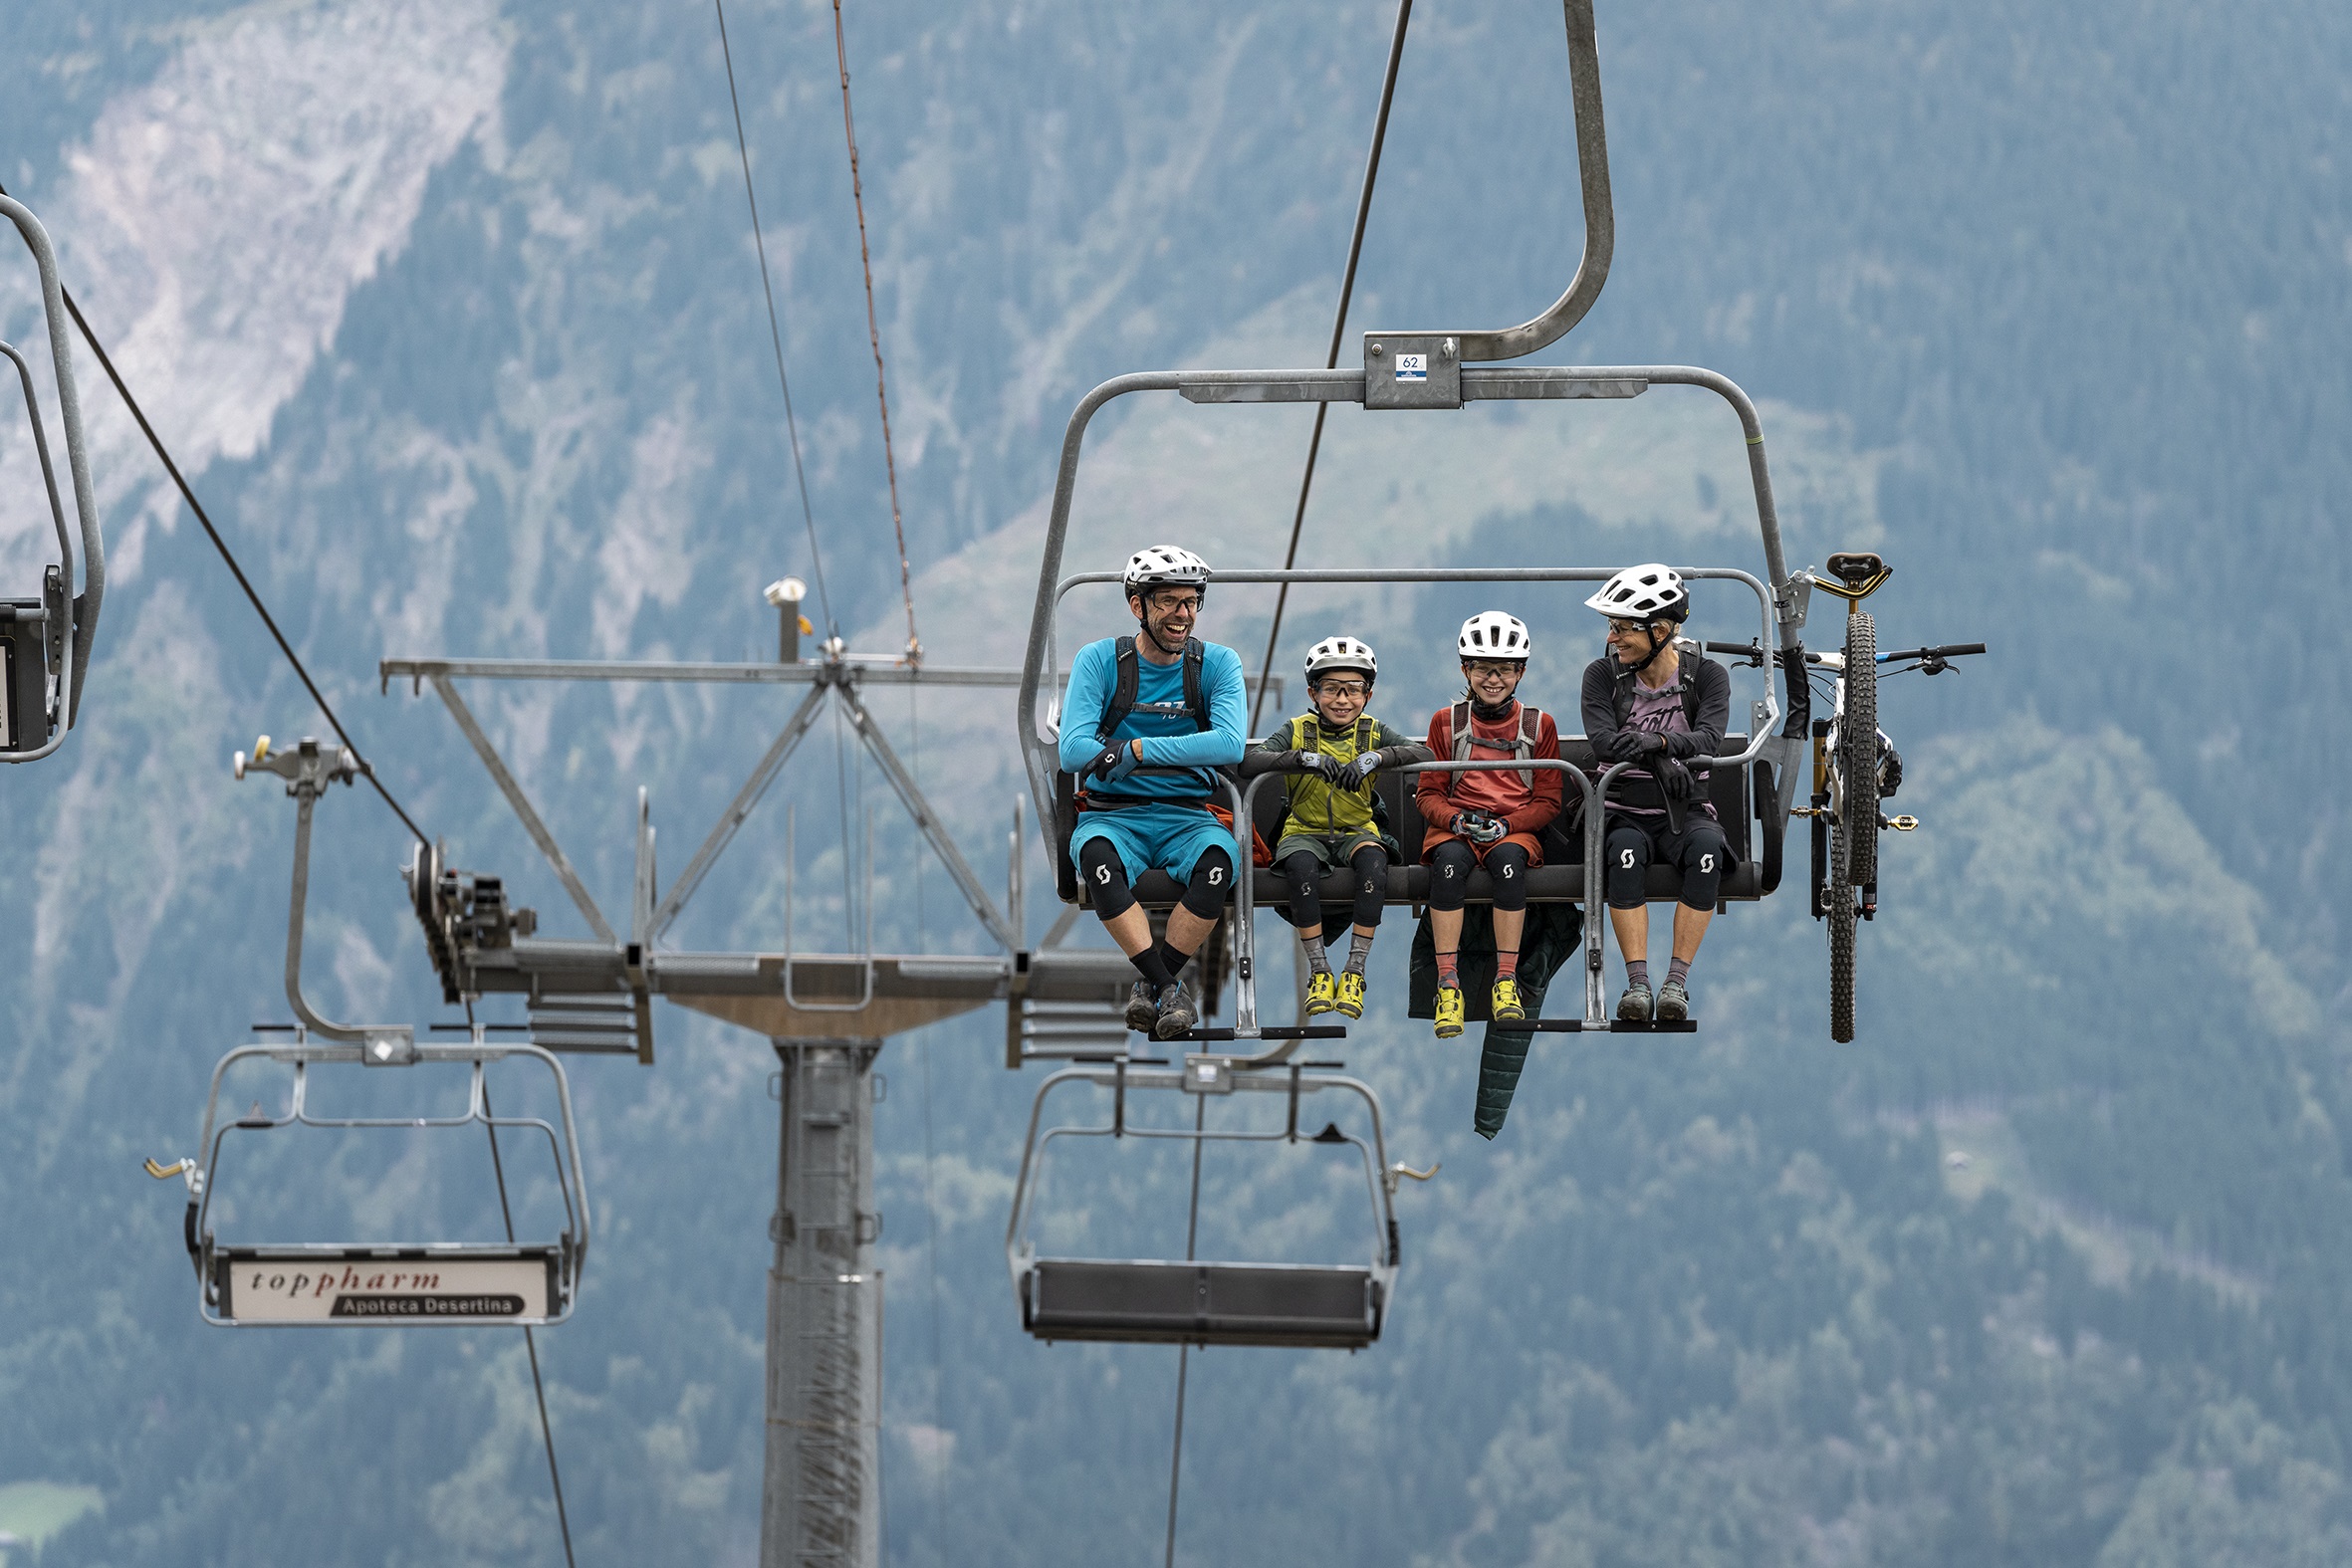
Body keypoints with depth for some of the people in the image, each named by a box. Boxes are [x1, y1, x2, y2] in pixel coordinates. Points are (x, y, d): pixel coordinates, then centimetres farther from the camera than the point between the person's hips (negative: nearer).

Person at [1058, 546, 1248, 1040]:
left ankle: (1150, 985, -19)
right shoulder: (1099, 661, 0)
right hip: (1112, 813, -1)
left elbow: (1230, 744, -14)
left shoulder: (1218, 664, 3)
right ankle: (1165, 985, -30)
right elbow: (1073, 751, -12)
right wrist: (1180, 753, -17)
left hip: (1188, 814, 1)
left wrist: (1140, 749, -21)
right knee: (1096, 854, -37)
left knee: (1217, 859, -34)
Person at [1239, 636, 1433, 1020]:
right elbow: (1249, 763, -17)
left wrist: (1374, 758, -31)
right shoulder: (1298, 730, -1)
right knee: (1302, 865, -35)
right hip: (1305, 830, -1)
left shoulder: (1373, 732, 3)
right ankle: (1320, 973, -23)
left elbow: (1423, 753, -14)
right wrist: (1305, 758, -33)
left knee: (1373, 860, -33)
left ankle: (1355, 972, -25)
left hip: (1356, 830, 1)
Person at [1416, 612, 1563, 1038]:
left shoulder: (1539, 725, 10)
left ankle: (1506, 981, -32)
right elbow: (1428, 794, 9)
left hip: (1515, 830, -1)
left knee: (1508, 858, -37)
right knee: (1449, 859, -36)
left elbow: (1548, 802, 7)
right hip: (1455, 826, 1)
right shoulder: (1446, 722, 11)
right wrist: (1457, 819, -14)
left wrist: (1505, 825, -12)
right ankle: (1448, 983, -36)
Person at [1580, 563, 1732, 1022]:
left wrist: (1659, 741, -39)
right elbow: (1602, 739, -16)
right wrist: (1661, 759, -33)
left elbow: (1709, 738, -18)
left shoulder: (1706, 675, 0)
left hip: (1684, 812, 0)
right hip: (1625, 812, 0)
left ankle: (1677, 981, -32)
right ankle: (1637, 983, -38)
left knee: (1706, 847, -34)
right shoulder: (1603, 675, 1)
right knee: (1625, 849, -35)